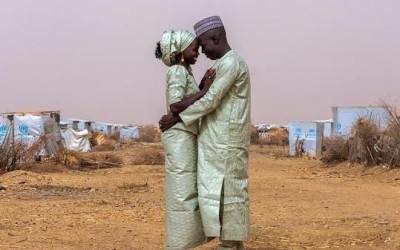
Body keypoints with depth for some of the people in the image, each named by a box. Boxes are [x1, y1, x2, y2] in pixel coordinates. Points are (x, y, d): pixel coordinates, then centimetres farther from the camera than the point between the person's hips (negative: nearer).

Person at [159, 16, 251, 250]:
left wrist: (177, 118, -13)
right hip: (222, 141, 10)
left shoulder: (231, 62, -15)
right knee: (228, 191, 10)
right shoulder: (227, 63, 17)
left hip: (226, 142, -10)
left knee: (228, 191, -6)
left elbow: (210, 101, -18)